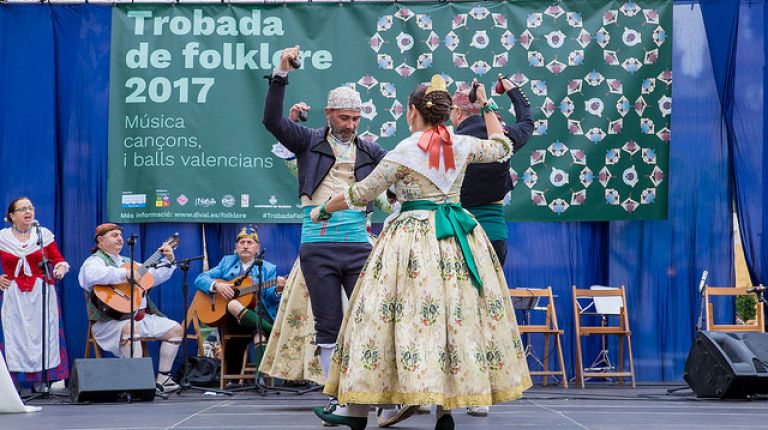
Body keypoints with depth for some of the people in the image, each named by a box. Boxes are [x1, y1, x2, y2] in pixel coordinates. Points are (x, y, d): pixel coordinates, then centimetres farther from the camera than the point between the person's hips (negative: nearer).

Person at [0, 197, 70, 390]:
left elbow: (58, 260, 5)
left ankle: (41, 381, -1)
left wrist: (61, 268, -16)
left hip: (41, 293, 0)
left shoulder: (44, 234, 5)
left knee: (42, 334, -3)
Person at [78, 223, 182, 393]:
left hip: (140, 317, 9)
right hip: (110, 320, -8)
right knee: (130, 327, -40)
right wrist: (125, 274, -26)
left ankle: (162, 379, 0)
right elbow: (94, 275, -27)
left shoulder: (127, 262, 26)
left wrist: (168, 261, 14)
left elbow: (155, 277, 29)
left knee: (175, 328, 0)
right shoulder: (95, 261, -1)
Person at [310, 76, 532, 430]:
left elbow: (361, 193, 0)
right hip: (457, 240, 5)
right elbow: (503, 148, 23)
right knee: (456, 313, 6)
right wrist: (487, 106, 32)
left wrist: (323, 209, 15)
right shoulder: (463, 146, 4)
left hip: (413, 237, -4)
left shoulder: (403, 153, -8)